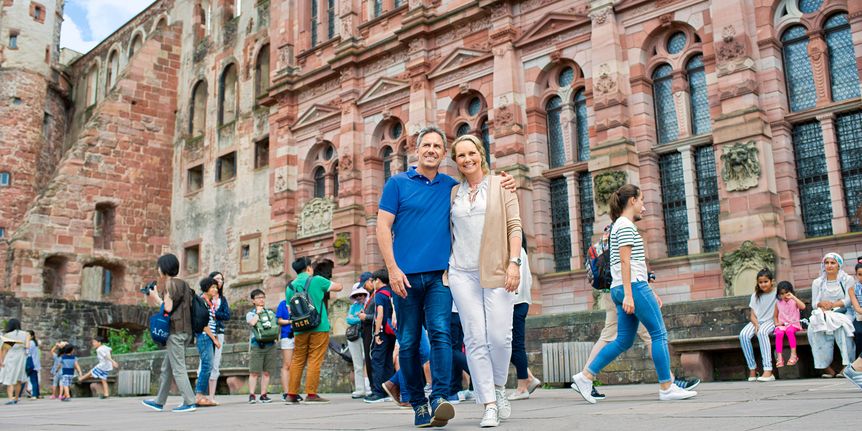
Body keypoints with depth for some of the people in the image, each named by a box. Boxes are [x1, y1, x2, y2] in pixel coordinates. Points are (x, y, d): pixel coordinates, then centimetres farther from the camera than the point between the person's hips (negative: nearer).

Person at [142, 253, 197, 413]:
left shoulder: (170, 283, -10)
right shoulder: (182, 284, 16)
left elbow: (168, 308, -17)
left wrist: (156, 297, -3)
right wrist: (160, 293, 19)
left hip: (175, 331, -9)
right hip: (184, 330, 9)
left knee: (178, 369, -6)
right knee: (166, 368, 16)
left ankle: (189, 402, -6)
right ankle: (159, 402, 24)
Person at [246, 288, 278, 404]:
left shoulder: (271, 312, 17)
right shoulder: (250, 313, 5)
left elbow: (276, 325, 23)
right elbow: (252, 322, -15)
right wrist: (258, 312, -5)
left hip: (270, 345, 3)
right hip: (256, 345, -3)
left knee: (266, 372, 3)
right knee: (254, 372, -6)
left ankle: (263, 395, 8)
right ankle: (251, 395, -3)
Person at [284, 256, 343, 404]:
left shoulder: (290, 287, 10)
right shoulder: (316, 280, -2)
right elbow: (338, 287, 8)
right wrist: (326, 286, 28)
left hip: (300, 329, 4)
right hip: (319, 327, -4)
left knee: (297, 361, 11)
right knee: (315, 360, -3)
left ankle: (291, 394, 11)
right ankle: (311, 394, -4)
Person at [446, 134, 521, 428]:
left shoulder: (501, 186, 7)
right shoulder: (453, 193, 13)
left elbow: (514, 226, 1)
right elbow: (448, 233, 16)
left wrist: (514, 262, -10)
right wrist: (444, 269, 10)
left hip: (496, 271, -2)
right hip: (462, 272, 2)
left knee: (500, 336, -9)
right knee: (475, 339, -3)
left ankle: (499, 387, 20)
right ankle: (489, 405, 4)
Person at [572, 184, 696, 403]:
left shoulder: (619, 225, 24)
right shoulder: (626, 225, -6)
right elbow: (625, 261, -16)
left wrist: (649, 292, 23)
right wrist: (629, 295, -21)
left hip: (622, 289, 10)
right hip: (634, 286, -10)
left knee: (624, 340, 7)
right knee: (659, 334, -2)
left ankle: (585, 376, 4)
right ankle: (666, 387, 2)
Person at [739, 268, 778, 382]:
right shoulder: (755, 295, 15)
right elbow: (752, 314, 9)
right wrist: (756, 324, -10)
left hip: (770, 321, -4)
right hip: (756, 321, 5)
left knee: (762, 332, -39)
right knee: (743, 335, -28)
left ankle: (768, 371, -45)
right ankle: (752, 369, -26)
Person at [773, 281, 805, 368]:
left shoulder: (794, 301, 2)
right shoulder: (778, 303, 11)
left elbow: (803, 307, -20)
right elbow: (776, 316, 20)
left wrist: (793, 297, -21)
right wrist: (777, 323, 0)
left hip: (793, 324, -2)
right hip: (782, 325, 2)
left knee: (789, 330, -37)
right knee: (779, 333, -31)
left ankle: (793, 354, -34)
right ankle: (779, 357, -33)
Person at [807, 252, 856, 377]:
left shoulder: (847, 279, 9)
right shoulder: (817, 282, 15)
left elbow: (849, 300, -4)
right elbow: (814, 304, 9)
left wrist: (833, 304, -20)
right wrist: (821, 304, -15)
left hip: (843, 314, -2)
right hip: (823, 315, 2)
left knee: (841, 325, -37)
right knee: (814, 327, -31)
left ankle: (847, 364, -33)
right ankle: (826, 365, -31)